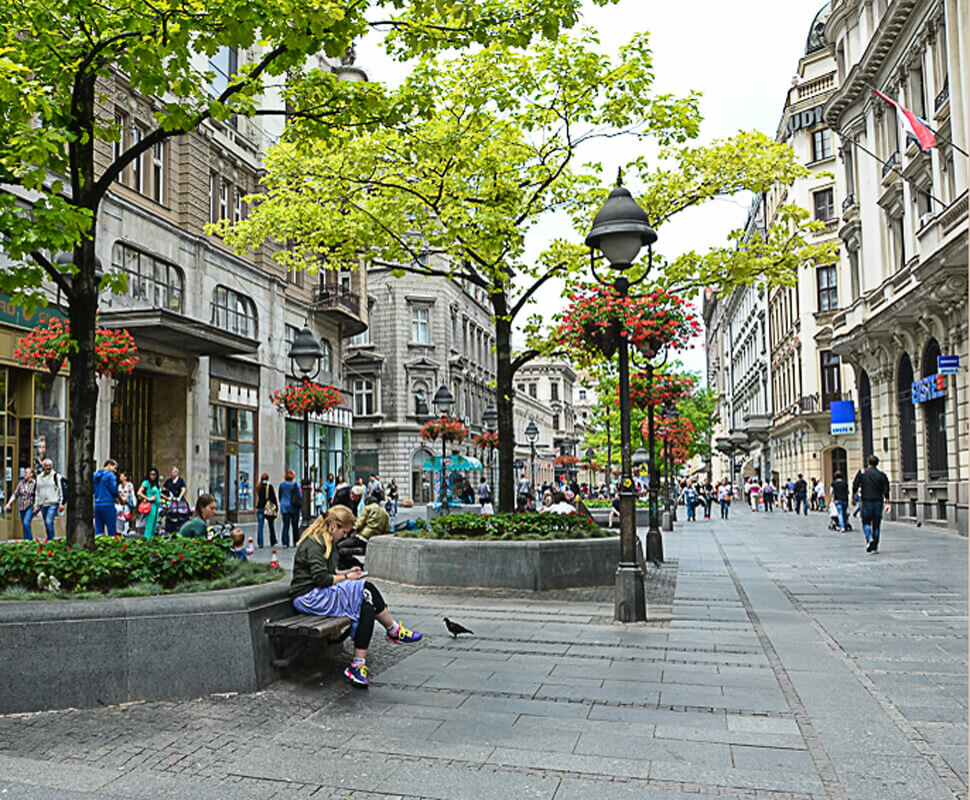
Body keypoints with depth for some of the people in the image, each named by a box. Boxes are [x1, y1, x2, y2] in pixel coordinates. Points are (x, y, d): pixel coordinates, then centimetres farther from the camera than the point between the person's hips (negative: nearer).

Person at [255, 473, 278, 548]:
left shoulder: (258, 487, 4)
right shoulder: (269, 486, -7)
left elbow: (257, 498, 10)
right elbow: (273, 497, -7)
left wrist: (256, 507, 16)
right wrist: (276, 507, -1)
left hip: (259, 508, 2)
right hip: (268, 508, -2)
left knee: (260, 526, 1)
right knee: (271, 526, 12)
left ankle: (260, 543, -5)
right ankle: (272, 542, 20)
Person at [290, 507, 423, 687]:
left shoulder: (327, 542, 18)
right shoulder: (314, 544, -15)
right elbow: (321, 579, -21)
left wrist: (346, 572, 9)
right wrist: (346, 577, -8)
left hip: (321, 594, 10)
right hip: (309, 597, -10)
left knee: (367, 608, -13)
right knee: (366, 589, -20)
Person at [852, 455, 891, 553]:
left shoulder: (862, 473, 0)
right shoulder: (882, 474, 3)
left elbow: (855, 487, -3)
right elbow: (886, 491, -1)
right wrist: (887, 503, 2)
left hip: (866, 501, -2)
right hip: (878, 502, 2)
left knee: (866, 522, 7)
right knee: (876, 525, 8)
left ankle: (869, 538, -20)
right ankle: (875, 547, 10)